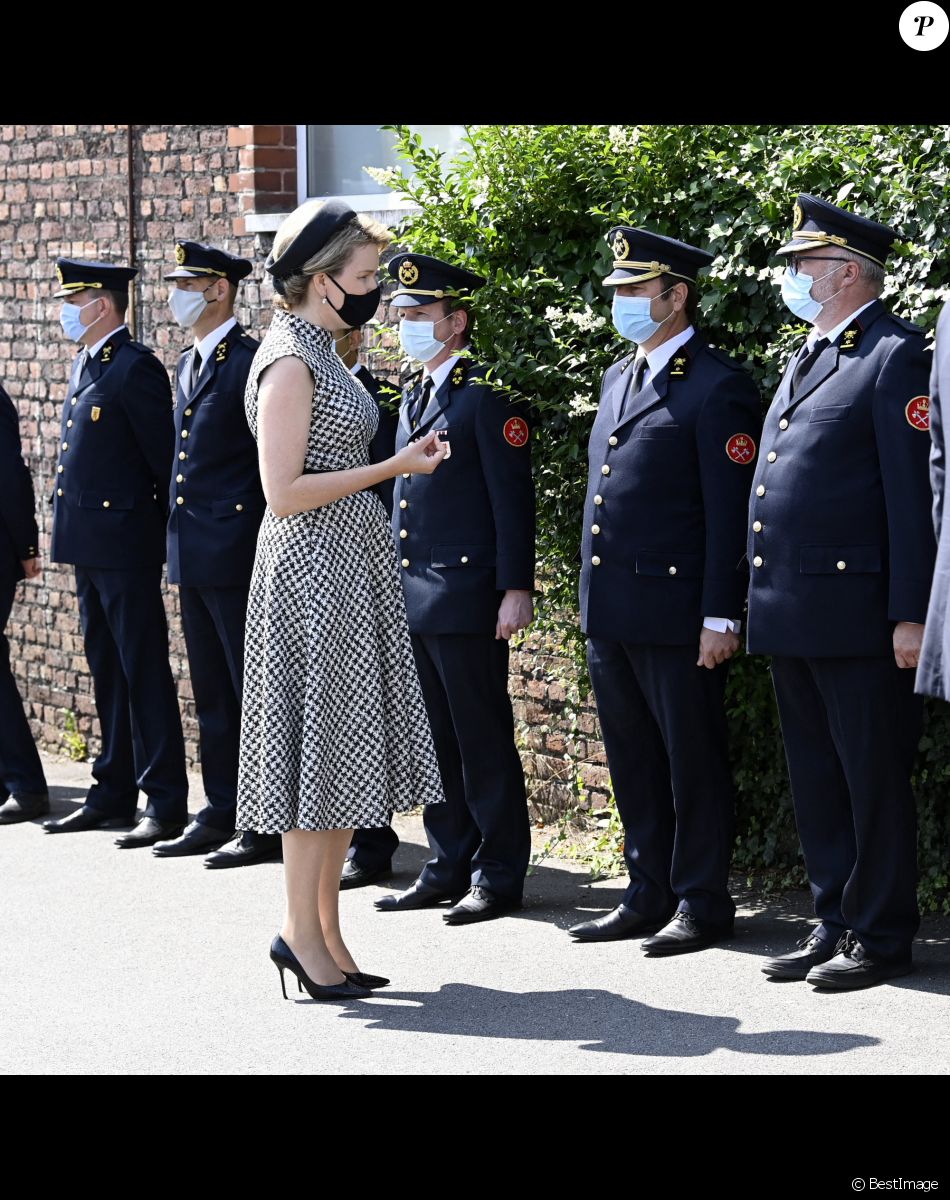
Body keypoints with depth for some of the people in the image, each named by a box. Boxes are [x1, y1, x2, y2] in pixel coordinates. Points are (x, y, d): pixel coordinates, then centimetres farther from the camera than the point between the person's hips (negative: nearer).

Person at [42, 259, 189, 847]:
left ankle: (166, 803, -3)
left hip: (125, 544, -9)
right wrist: (72, 531, 17)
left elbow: (164, 458, -14)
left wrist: (162, 530, -11)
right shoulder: (86, 365, 16)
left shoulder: (135, 367, -13)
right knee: (108, 673, 13)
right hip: (90, 544, 10)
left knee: (144, 672, -6)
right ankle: (114, 794, 20)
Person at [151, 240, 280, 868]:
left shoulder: (252, 362, -12)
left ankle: (266, 827, 1)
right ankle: (221, 814, 20)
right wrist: (178, 533, 18)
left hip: (236, 551, -9)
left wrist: (264, 545, -16)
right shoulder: (189, 364, 16)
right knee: (212, 693, 13)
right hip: (192, 553, 9)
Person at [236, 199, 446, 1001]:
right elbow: (284, 492, -19)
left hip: (354, 571, 10)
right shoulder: (289, 362, -15)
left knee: (347, 750, 10)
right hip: (314, 572, -10)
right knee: (321, 749, -5)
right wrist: (393, 468, -16)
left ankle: (328, 933, 15)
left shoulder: (321, 355, 14)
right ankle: (302, 929, 3)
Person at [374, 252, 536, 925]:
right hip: (413, 597, 9)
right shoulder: (415, 398, 18)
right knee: (435, 741, 12)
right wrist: (395, 584, 18)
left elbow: (513, 499, -13)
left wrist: (515, 590, -17)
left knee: (483, 741, -2)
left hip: (466, 598, -9)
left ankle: (499, 875, 5)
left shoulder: (488, 396, -9)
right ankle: (449, 867, 19)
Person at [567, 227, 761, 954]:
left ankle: (701, 903, 9)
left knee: (693, 763, 1)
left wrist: (720, 617, -17)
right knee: (634, 763, 14)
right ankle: (649, 896, 22)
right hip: (611, 613, 8)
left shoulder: (716, 388, -10)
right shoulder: (619, 378, 16)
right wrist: (594, 596, 18)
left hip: (676, 613, -8)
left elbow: (730, 512, -13)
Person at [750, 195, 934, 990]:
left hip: (855, 616, -9)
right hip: (790, 616, 9)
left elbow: (913, 493, -14)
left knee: (875, 780, 0)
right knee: (816, 781, 13)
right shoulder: (805, 360, 19)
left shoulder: (896, 356, -9)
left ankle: (881, 936, 7)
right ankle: (835, 924, 21)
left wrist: (910, 615, -18)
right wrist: (762, 604, 18)